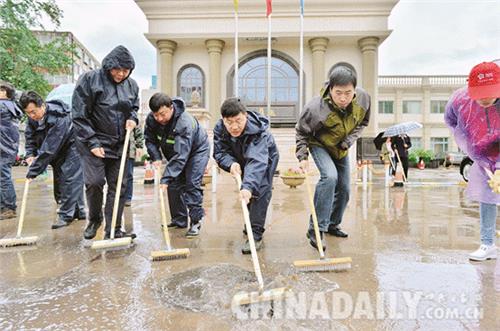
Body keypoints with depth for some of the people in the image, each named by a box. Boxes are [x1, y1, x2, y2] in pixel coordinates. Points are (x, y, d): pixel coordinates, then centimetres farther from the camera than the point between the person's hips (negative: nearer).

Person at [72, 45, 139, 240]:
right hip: (94, 142, -4)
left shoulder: (131, 85, 5)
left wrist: (132, 118, -3)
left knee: (118, 186, 2)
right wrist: (92, 143, -13)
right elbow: (79, 116, -9)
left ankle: (113, 231, 12)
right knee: (95, 182, -10)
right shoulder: (89, 80, -8)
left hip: (119, 144, 4)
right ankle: (94, 219, 20)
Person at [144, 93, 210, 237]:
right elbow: (150, 140, -4)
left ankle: (196, 221, -7)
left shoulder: (185, 122, -40)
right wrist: (156, 157, -21)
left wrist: (166, 178, -47)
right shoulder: (151, 119, -20)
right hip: (173, 152, 6)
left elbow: (181, 155, -44)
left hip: (197, 150, -6)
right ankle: (179, 220, 14)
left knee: (192, 183, -16)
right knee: (173, 185, 3)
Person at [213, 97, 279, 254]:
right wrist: (231, 163, -45)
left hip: (266, 157, -5)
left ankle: (256, 235, -15)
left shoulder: (259, 131, -44)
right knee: (247, 191, 15)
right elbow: (219, 152, -22)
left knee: (260, 189, -21)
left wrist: (248, 186, -70)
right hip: (241, 159, 5)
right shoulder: (219, 128, -28)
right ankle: (252, 223, 40)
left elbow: (257, 161, -56)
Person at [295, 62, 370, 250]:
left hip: (341, 149, 5)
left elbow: (362, 122, -1)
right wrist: (303, 157, -26)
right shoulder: (316, 108, -35)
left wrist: (348, 142, -15)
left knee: (344, 189, 7)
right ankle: (316, 229, -21)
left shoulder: (363, 98, -22)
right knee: (329, 176, -31)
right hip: (319, 145, -5)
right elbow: (301, 132, -17)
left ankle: (333, 224, 31)